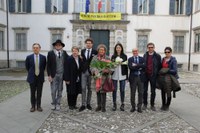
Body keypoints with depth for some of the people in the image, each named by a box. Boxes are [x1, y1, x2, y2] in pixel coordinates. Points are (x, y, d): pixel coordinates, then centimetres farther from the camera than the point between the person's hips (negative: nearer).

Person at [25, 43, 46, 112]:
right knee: (33, 93, 8)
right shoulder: (29, 57, -5)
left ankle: (39, 106, 20)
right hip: (32, 77, 0)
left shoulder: (43, 57, -4)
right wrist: (31, 73, 12)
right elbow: (27, 67, 10)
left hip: (40, 78, 1)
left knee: (39, 93, 8)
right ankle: (33, 106, 20)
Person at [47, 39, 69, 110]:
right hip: (54, 75, -2)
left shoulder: (64, 53, 7)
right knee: (53, 91, 1)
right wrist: (49, 75, -7)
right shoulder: (50, 53, 0)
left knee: (60, 90, 9)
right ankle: (53, 103, 20)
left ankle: (58, 104, 21)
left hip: (62, 74, 2)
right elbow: (48, 65, -1)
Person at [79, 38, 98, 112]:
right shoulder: (82, 51, 10)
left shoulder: (95, 52, 1)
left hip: (91, 72, -1)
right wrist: (81, 69, 2)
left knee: (89, 88, 7)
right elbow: (81, 60, 13)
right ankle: (83, 104, 2)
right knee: (83, 88, -3)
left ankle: (88, 103, 19)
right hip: (84, 72, 1)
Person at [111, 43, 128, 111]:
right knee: (114, 90, 4)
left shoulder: (124, 56, 5)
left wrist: (126, 76, 1)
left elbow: (126, 66, 4)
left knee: (122, 90, 4)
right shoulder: (113, 56, 7)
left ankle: (122, 104, 15)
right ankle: (114, 104, 16)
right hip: (114, 75, 0)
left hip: (122, 75, 0)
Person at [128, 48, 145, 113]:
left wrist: (136, 65, -15)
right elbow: (130, 67, -13)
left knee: (140, 93, 4)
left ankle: (139, 107, 15)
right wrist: (139, 67, -14)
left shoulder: (142, 58, 8)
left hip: (140, 77, 1)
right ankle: (133, 107, 18)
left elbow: (144, 66, -10)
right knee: (132, 93, 6)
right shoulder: (130, 59, 4)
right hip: (133, 78, -1)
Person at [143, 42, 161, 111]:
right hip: (145, 75, 2)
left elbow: (159, 66, 2)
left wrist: (157, 74, -2)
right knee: (145, 90, 7)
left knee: (153, 91, 7)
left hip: (153, 75, -2)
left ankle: (152, 105, 19)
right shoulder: (145, 55, 6)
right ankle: (145, 104, 19)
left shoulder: (157, 56, -1)